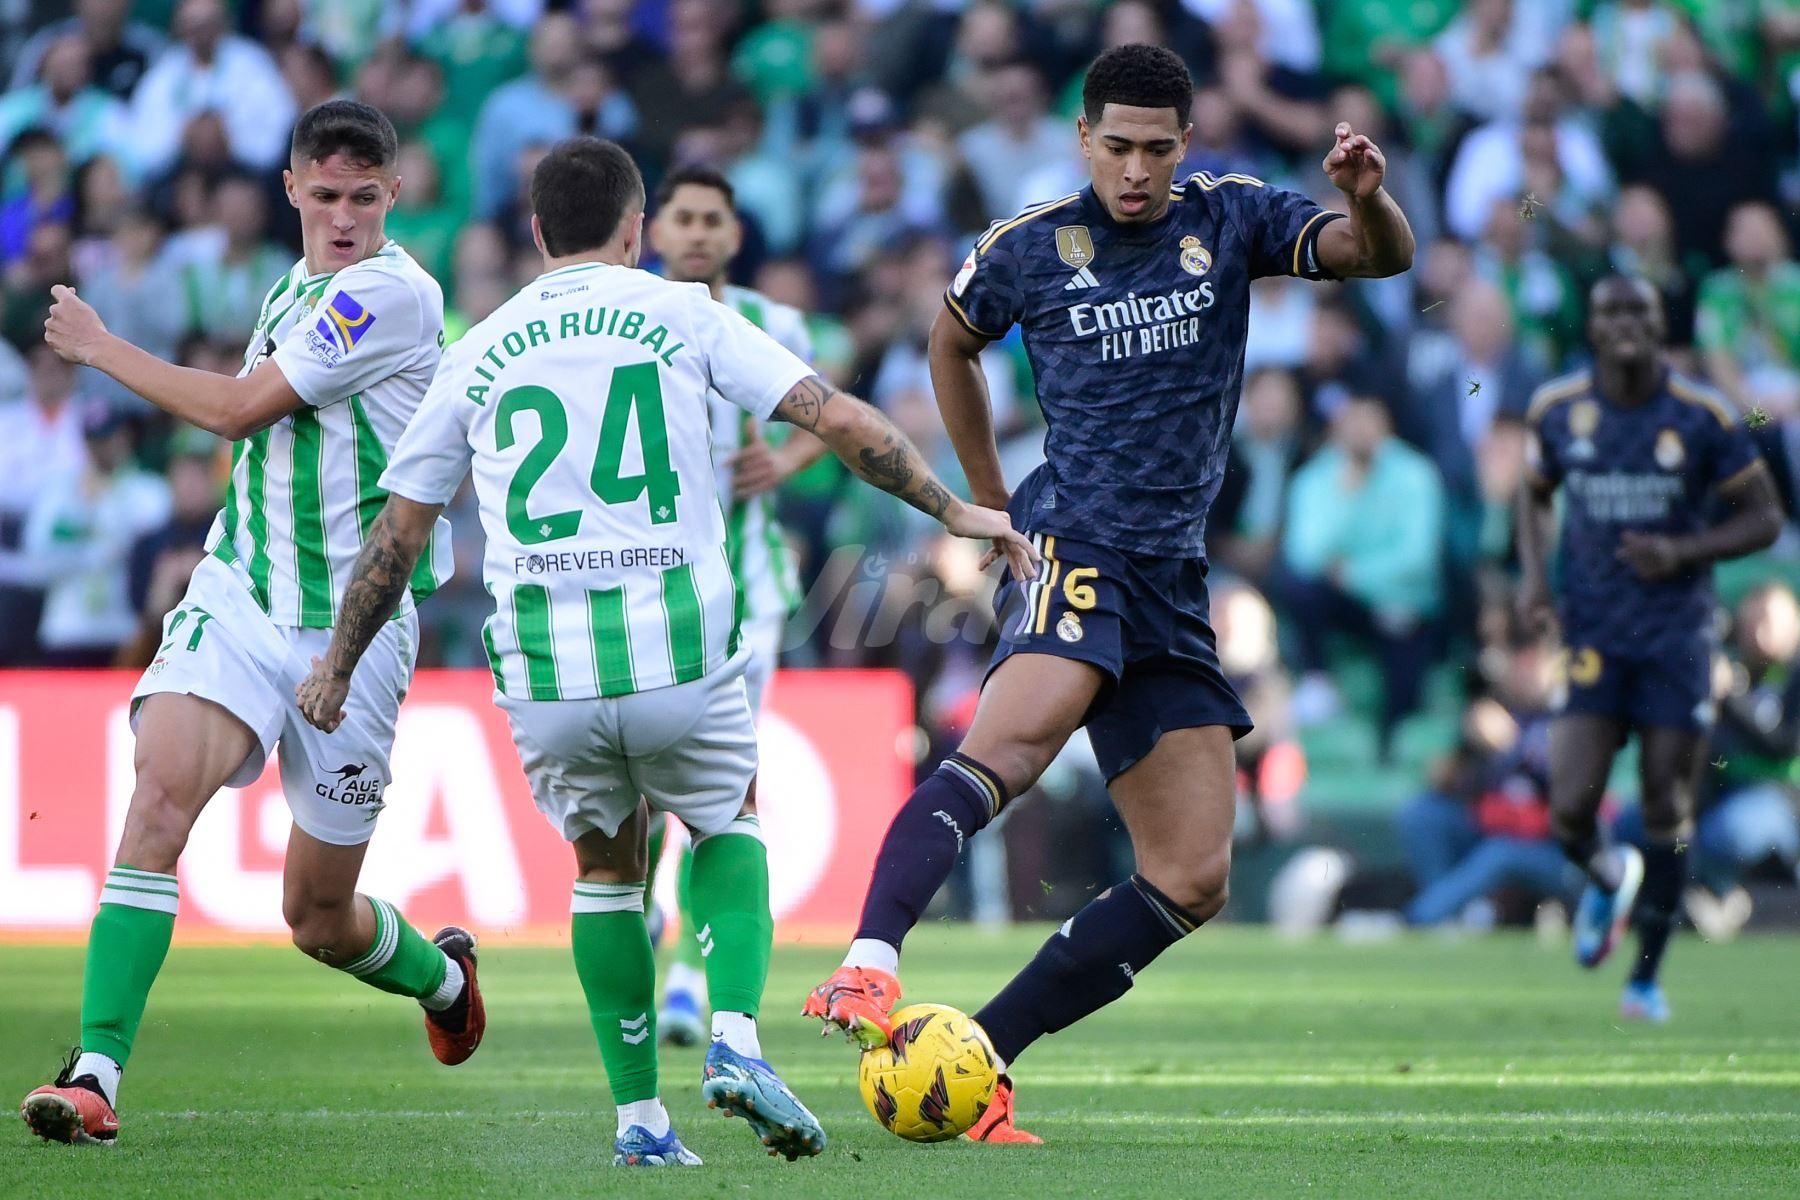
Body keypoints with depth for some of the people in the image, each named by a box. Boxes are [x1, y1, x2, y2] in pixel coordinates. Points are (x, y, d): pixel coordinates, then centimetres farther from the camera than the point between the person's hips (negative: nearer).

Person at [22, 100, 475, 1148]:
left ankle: (442, 973, 40)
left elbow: (240, 407, -14)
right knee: (162, 791, -22)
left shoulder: (394, 292, -13)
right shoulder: (292, 294, 13)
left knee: (319, 915, 5)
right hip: (237, 595, 5)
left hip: (352, 628, -5)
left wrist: (101, 347, -3)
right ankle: (97, 1072, -25)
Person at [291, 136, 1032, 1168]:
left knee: (605, 865, 25)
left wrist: (337, 666, 29)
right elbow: (840, 420, 1)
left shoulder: (480, 353, 14)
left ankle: (640, 1117, 18)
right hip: (678, 648, -2)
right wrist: (955, 511, 10)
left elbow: (398, 531, 18)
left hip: (542, 666, 2)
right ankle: (737, 1041, 1)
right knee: (730, 824, 24)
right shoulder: (683, 315, 7)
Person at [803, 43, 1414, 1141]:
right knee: (1014, 739, -36)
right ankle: (868, 964, -53)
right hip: (1078, 544, -5)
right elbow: (951, 346, 22)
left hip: (1176, 578, 5)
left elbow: (1381, 256, -2)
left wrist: (1367, 197, -24)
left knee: (1193, 880, -1)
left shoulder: (1230, 220, 8)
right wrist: (990, 498, 20)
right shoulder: (1028, 249, 4)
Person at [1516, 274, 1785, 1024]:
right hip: (1591, 634, 1)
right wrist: (1534, 574, 2)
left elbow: (1763, 518, 1)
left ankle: (1647, 977, 17)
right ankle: (1609, 880, 25)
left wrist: (1682, 552, -15)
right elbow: (1536, 495, 19)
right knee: (1569, 814, -12)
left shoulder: (1702, 416, -6)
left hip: (1677, 632, -1)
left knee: (1667, 811, 1)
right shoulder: (1556, 410, 1)